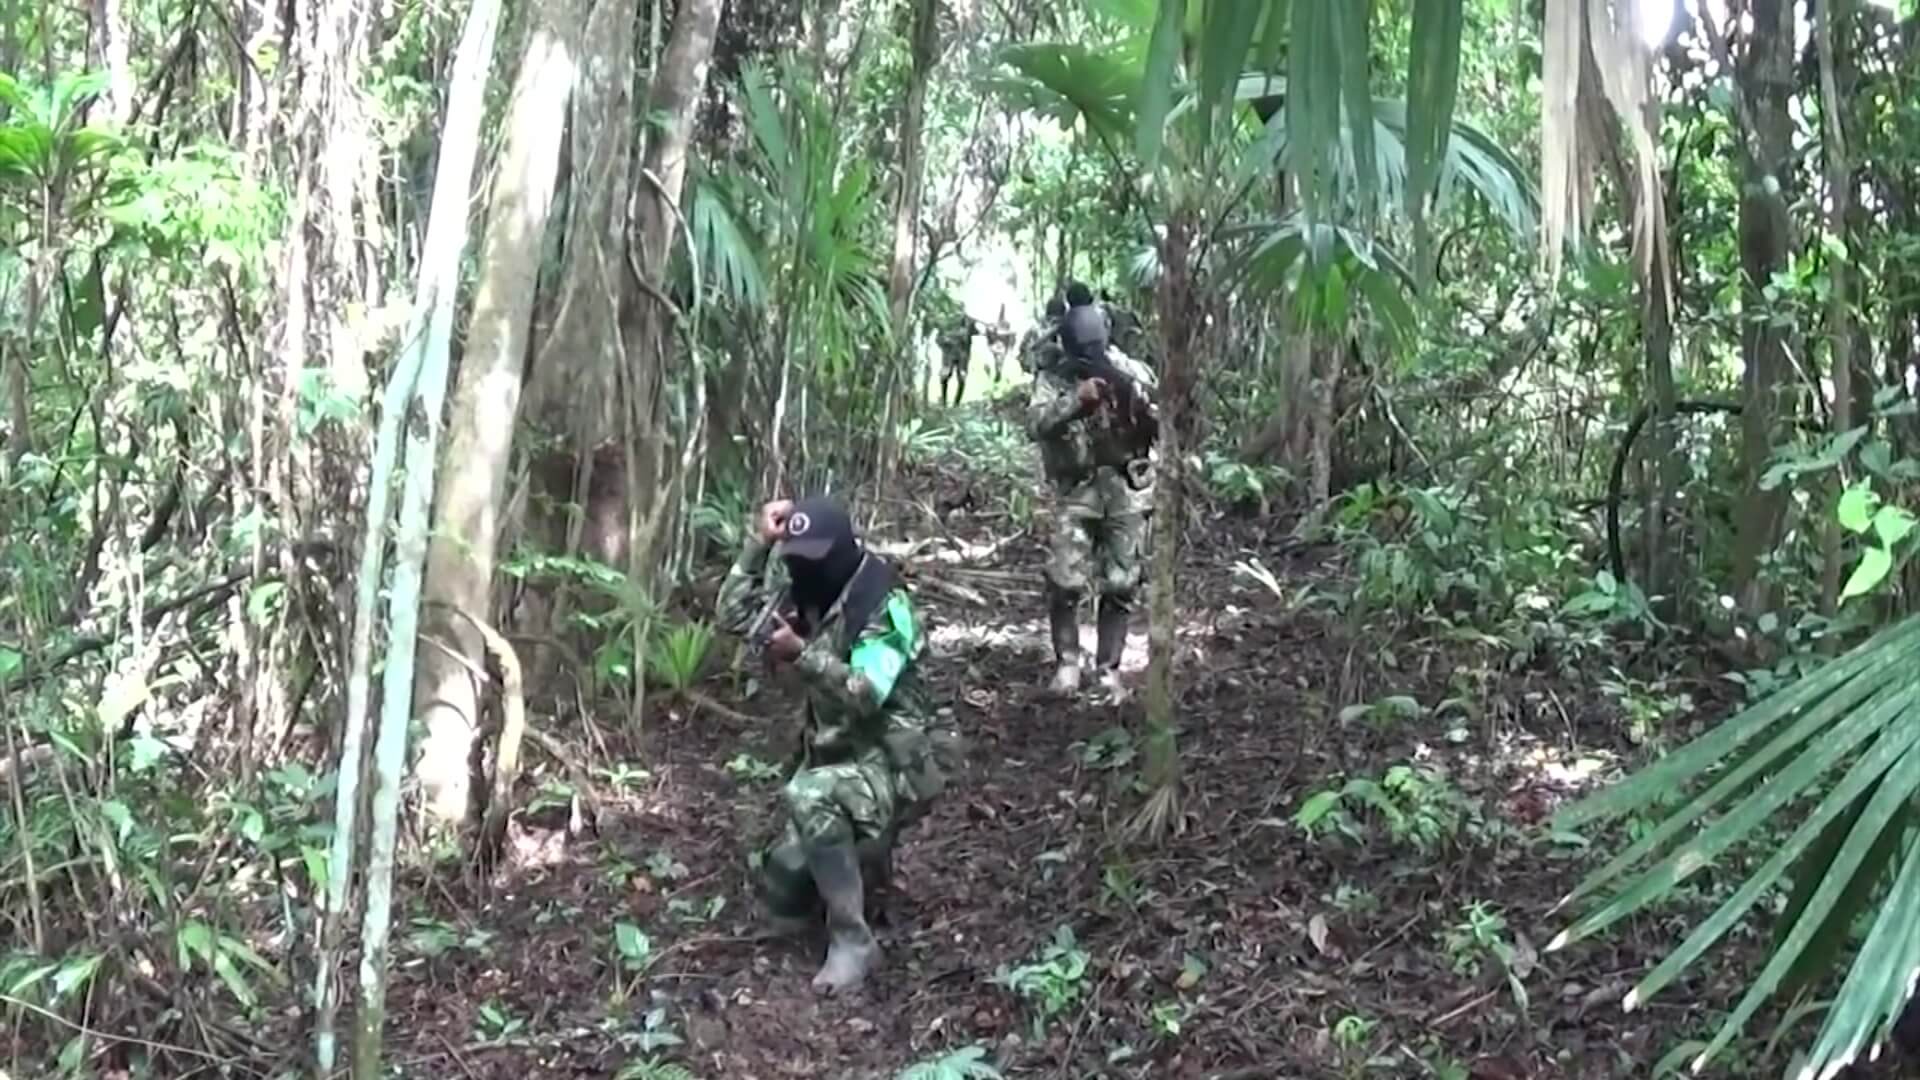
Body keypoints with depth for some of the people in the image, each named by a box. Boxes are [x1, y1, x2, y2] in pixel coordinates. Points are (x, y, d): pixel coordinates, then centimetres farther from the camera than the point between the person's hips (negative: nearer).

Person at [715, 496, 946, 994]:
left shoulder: (885, 607, -21)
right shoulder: (807, 598, 3)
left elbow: (864, 696, -30)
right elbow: (734, 615, 2)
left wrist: (801, 656, -42)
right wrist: (758, 542, -7)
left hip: (888, 765, -8)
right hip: (833, 761, 8)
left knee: (808, 798, -39)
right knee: (785, 903, 6)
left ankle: (853, 940, -25)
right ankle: (864, 860, 34)